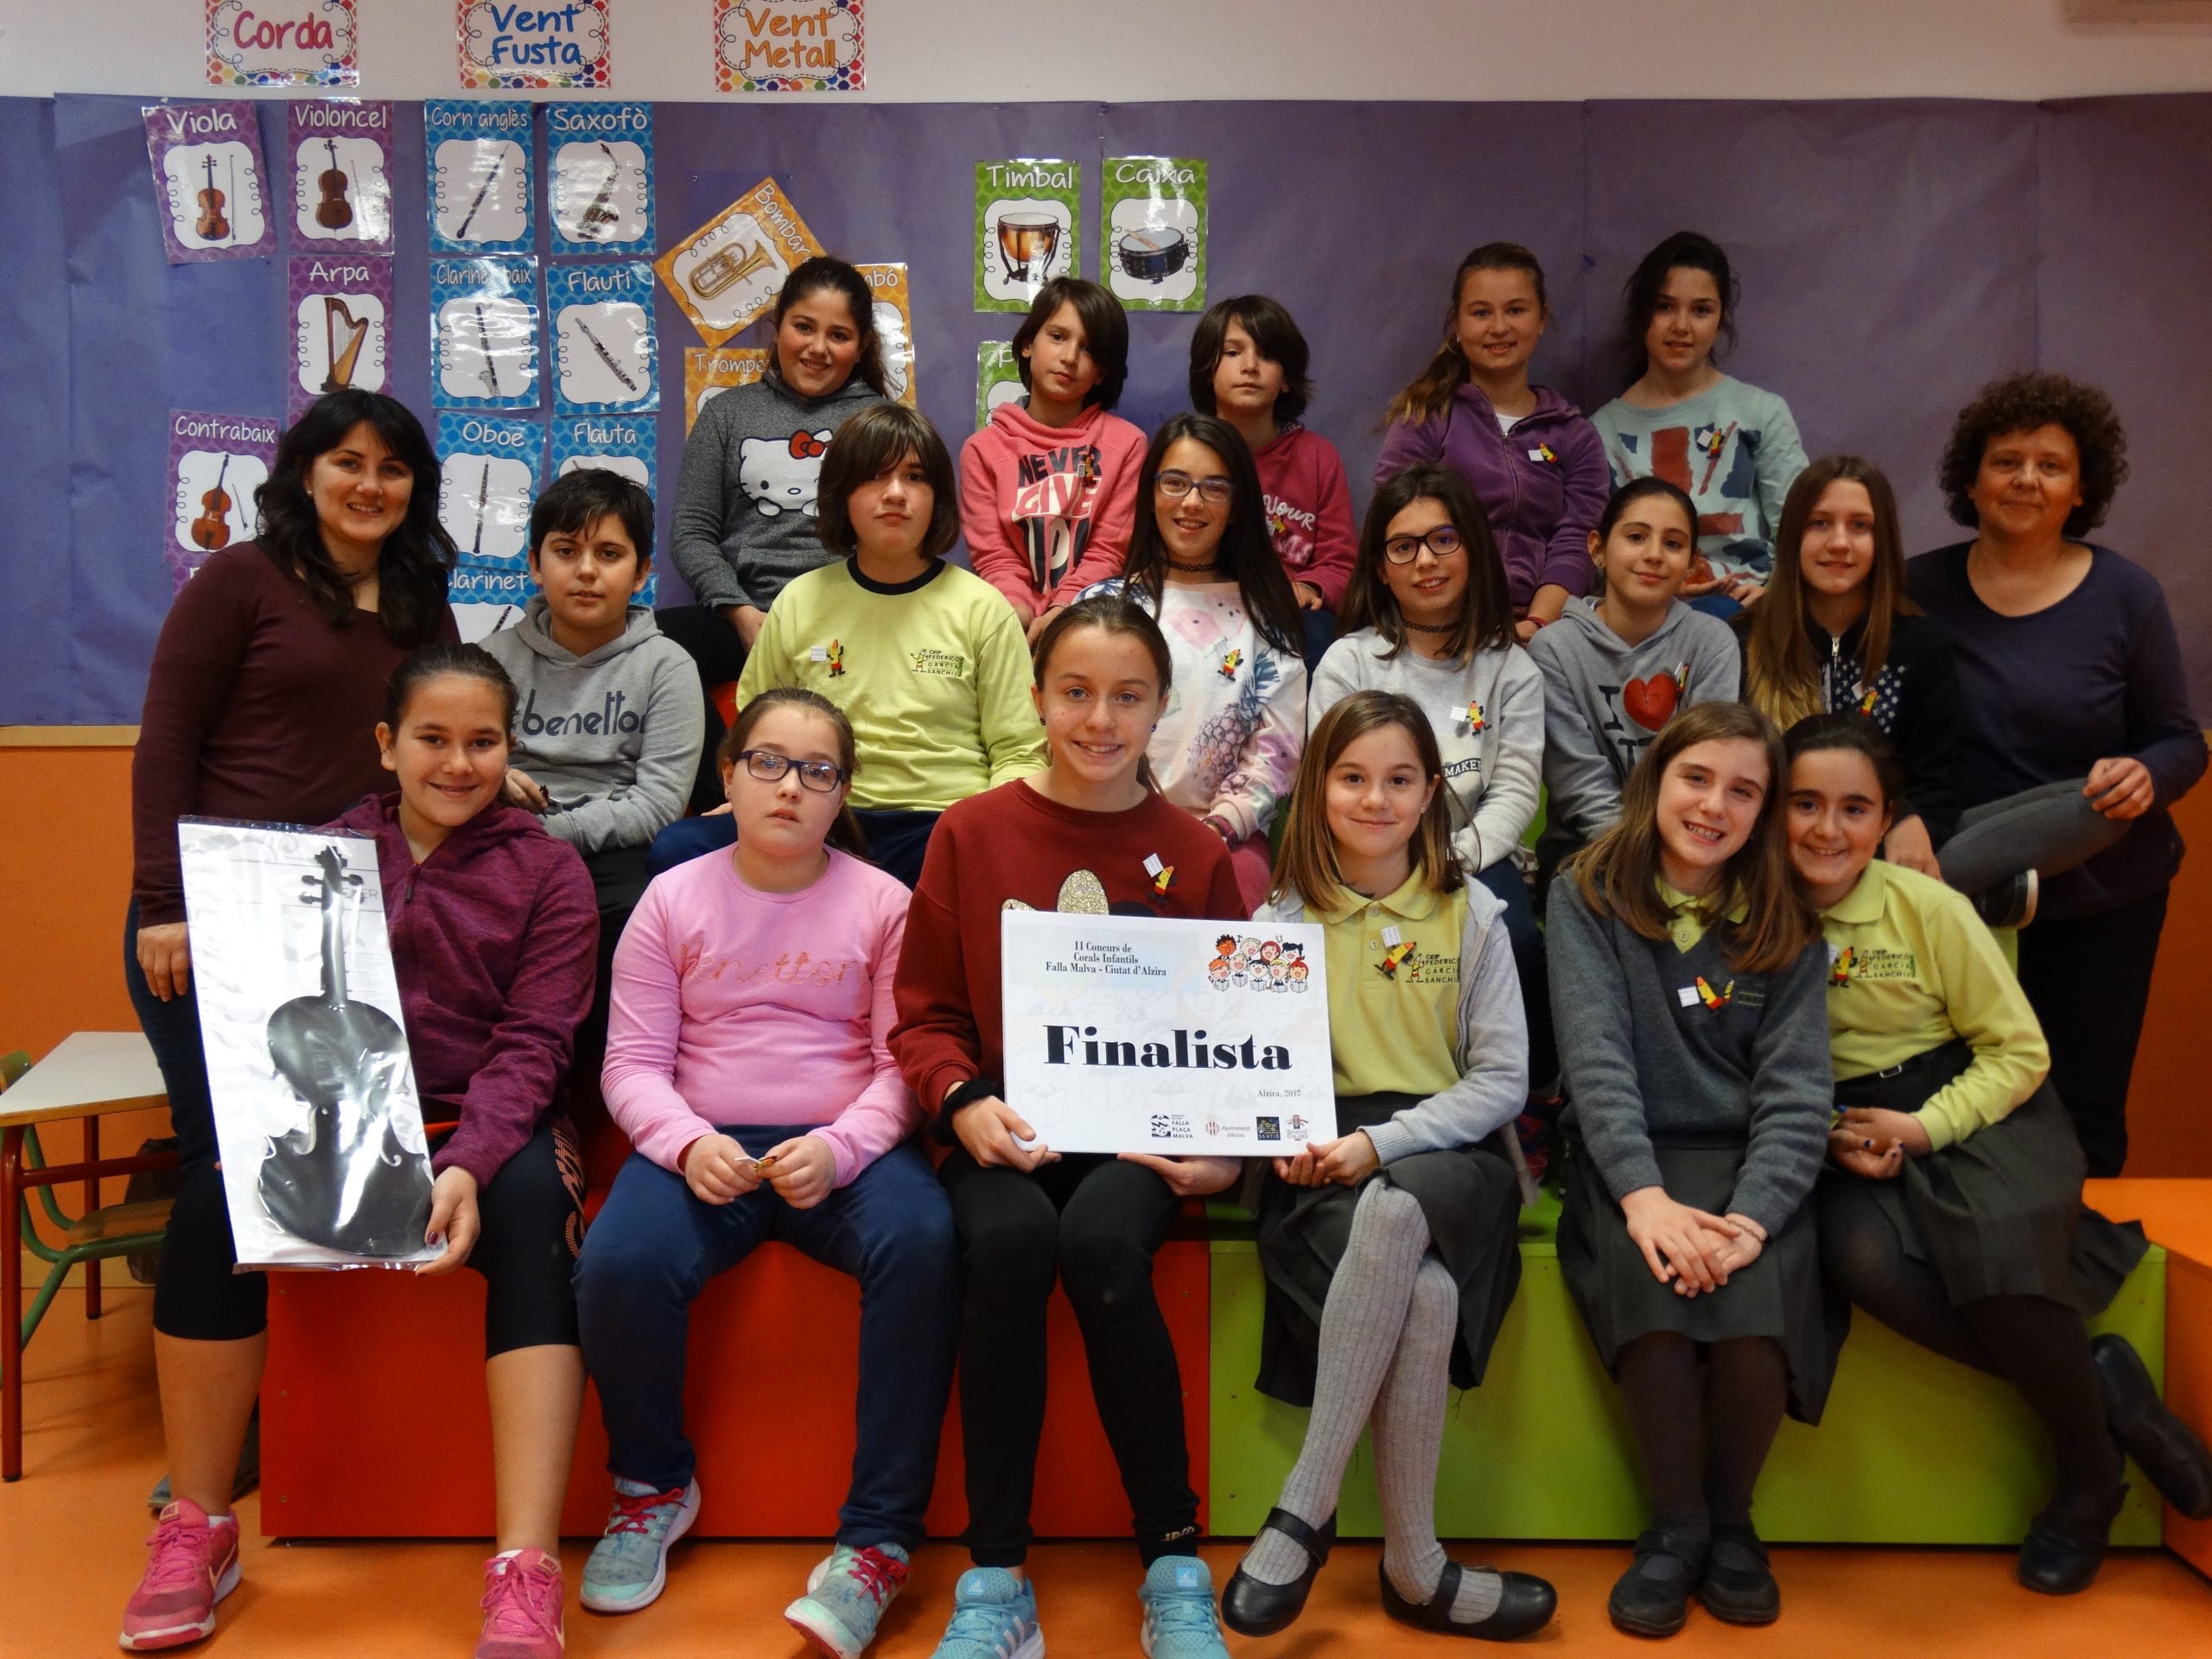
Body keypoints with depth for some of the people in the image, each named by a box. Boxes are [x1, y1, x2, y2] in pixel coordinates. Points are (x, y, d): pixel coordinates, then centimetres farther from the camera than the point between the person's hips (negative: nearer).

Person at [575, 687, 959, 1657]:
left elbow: (905, 1063, 0)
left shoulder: (882, 904, 6)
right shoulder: (674, 898, 9)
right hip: (704, 1146, 1)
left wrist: (840, 1148, -18)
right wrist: (688, 1143, -14)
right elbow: (632, 1062, 5)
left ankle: (879, 1538, -20)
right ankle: (654, 1485, 3)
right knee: (618, 1263, -29)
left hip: (848, 1147, -1)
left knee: (922, 1246, -33)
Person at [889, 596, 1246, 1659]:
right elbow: (924, 1016, 8)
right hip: (1005, 1133, 0)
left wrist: (1221, 1145, -7)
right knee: (1008, 1241, -32)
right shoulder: (971, 834, 5)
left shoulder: (1195, 855, 6)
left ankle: (1175, 1566, -14)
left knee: (1101, 1242, -32)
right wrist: (963, 1103, -12)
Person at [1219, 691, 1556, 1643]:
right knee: (1423, 1294, -34)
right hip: (1322, 1164, 0)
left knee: (1391, 1216, -38)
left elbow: (1503, 1080, 1)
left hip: (1440, 1153, 0)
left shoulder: (1469, 916, 8)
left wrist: (1383, 1141, -13)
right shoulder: (1283, 920, 10)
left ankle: (1304, 1509, -26)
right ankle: (1413, 1568, -19)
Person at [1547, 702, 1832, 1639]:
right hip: (1628, 1160, -1)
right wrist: (1643, 1193, -24)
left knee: (1756, 1303, -29)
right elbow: (1596, 1058, -9)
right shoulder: (1587, 896, 3)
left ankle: (1730, 1517, 2)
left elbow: (1796, 1088, -3)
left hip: (1748, 1159, 1)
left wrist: (1755, 1214, -20)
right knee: (1653, 1282, -33)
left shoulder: (1785, 926, 9)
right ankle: (1674, 1525, -7)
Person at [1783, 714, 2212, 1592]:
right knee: (1861, 1258, -32)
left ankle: (2090, 1474, -5)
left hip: (1977, 1111, -1)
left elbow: (2019, 1051, -2)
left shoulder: (1928, 906, -7)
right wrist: (1832, 1138, -13)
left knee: (1997, 1240, -33)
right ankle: (2099, 1383, -10)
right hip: (1847, 1137, 2)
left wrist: (1923, 1128, -15)